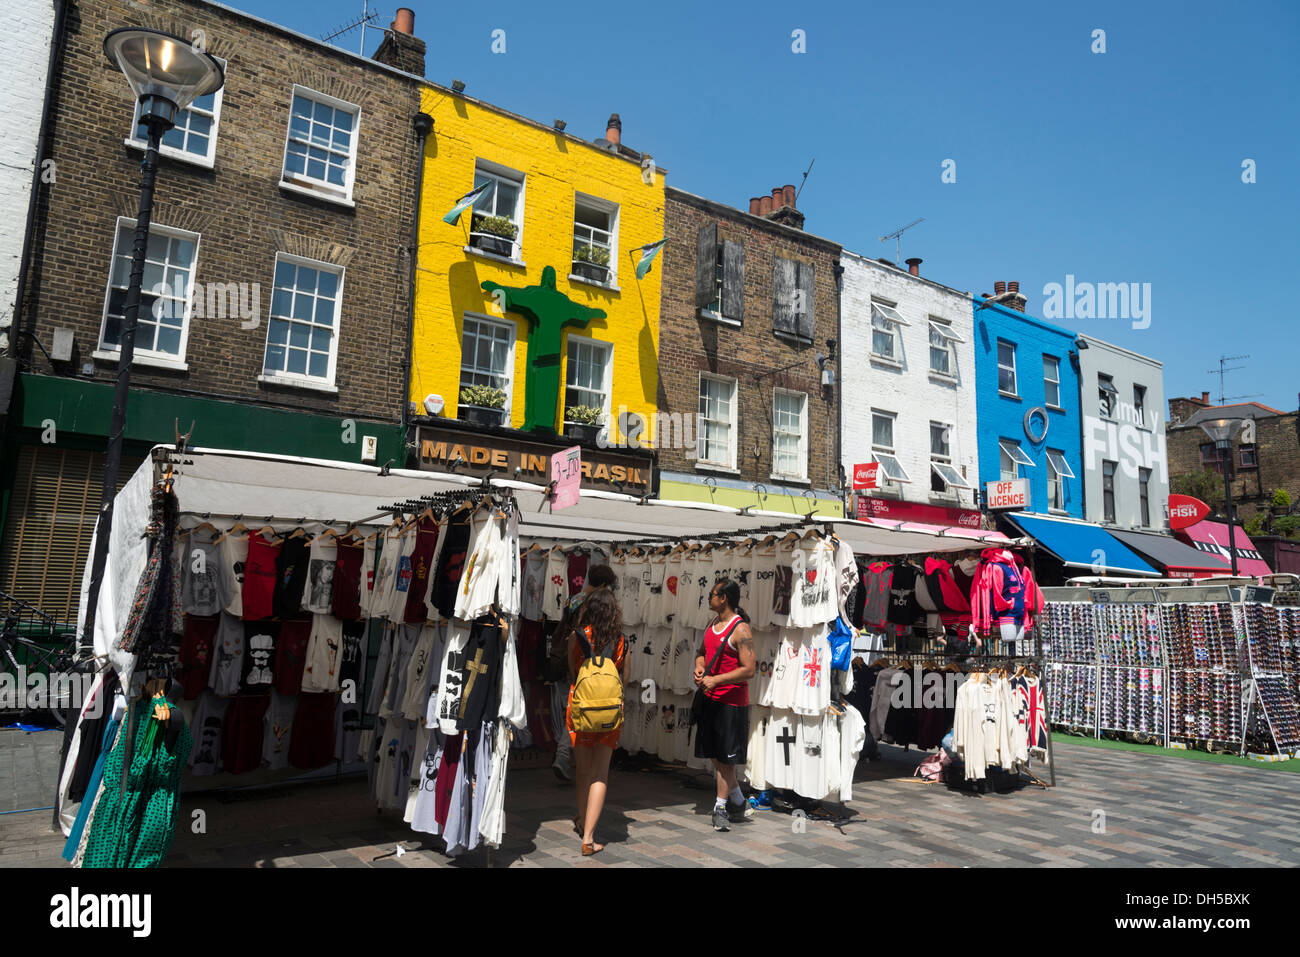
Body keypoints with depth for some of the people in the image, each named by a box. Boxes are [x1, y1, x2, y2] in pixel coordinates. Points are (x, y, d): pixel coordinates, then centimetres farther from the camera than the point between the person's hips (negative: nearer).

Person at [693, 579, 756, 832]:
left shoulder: (740, 629, -16)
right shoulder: (713, 622, 10)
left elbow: (748, 669, -20)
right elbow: (702, 651, 22)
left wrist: (716, 679, -22)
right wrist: (699, 668, 1)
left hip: (732, 700, -8)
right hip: (710, 697, 8)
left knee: (725, 757, 1)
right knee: (716, 754, 13)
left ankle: (721, 807, 15)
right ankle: (738, 802, 28)